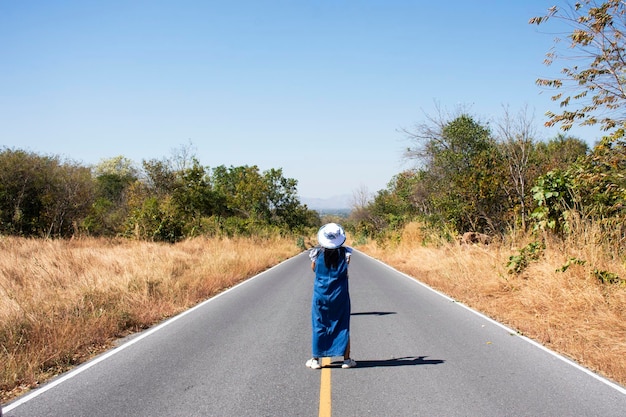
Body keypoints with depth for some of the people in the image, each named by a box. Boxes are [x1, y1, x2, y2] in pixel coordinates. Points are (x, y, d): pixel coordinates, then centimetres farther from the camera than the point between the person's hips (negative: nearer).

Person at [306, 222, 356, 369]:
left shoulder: (317, 252, -8)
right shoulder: (345, 252, -10)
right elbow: (346, 272, 2)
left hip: (321, 294, 0)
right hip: (340, 295, 0)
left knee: (319, 326, 9)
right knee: (342, 325, 10)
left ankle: (316, 359, 13)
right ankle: (346, 359, 14)